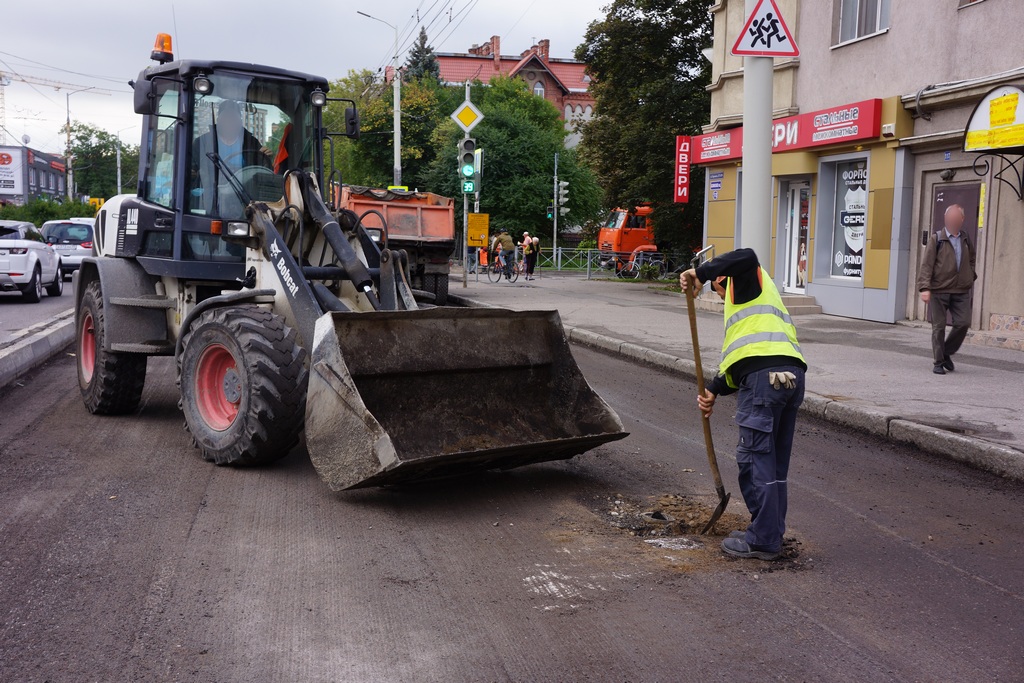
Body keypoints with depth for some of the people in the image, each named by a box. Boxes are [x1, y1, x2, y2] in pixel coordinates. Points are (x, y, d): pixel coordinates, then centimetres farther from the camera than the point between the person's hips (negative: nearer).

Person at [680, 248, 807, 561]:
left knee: (755, 458, -5)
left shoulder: (748, 281, 13)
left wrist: (700, 273, -6)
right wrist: (713, 391, 21)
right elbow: (738, 361, 28)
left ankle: (762, 540, -2)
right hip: (792, 375, 10)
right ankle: (773, 534, 19)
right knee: (776, 462, 13)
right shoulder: (749, 307, 35)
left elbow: (747, 257, -13)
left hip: (766, 376, -9)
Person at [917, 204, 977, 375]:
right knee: (939, 327, 0)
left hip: (961, 291, 4)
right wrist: (925, 287, -17)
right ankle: (938, 362, 9)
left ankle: (946, 353, 17)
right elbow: (926, 264, -8)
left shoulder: (965, 239, 12)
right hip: (938, 290, -4)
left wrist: (971, 277, 15)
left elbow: (971, 260, 30)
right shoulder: (936, 239, -1)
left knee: (963, 323, -4)